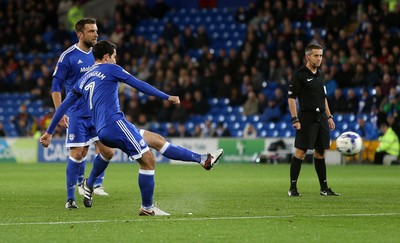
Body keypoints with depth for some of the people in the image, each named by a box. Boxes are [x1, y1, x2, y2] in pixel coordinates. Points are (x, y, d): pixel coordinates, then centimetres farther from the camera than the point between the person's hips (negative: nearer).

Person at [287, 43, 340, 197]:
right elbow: (291, 98, -9)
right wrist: (295, 119, -16)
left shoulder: (320, 74, 15)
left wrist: (329, 116, 18)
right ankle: (292, 188, -5)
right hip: (306, 117, -7)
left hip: (321, 117, 7)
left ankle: (324, 188, 14)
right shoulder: (299, 75, -7)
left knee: (320, 152, 10)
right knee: (300, 152, -9)